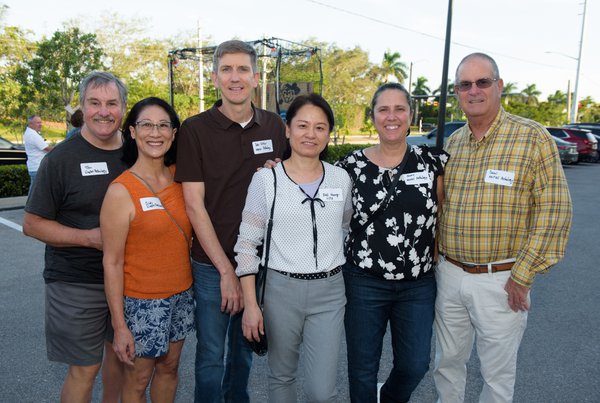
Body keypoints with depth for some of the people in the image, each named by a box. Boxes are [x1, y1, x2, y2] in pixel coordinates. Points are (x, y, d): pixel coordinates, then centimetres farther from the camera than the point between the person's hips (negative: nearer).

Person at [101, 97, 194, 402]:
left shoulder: (178, 176, -1)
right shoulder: (121, 191, -17)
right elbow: (112, 263, -14)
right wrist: (119, 326, -13)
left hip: (182, 294, 5)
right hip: (142, 302, -5)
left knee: (169, 366, 22)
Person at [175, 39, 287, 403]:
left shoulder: (274, 126, 2)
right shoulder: (195, 129, -8)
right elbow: (194, 205, -10)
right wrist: (226, 270, -12)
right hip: (213, 264, -3)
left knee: (246, 348, 21)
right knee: (211, 355, 9)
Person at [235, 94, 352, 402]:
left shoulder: (341, 178, 1)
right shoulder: (266, 179, -7)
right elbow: (246, 244, -6)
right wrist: (250, 304, -9)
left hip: (329, 291, 2)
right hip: (281, 289, -1)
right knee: (281, 376, 17)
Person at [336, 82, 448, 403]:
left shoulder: (432, 162, -2)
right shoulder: (352, 165, -3)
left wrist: (438, 256, 3)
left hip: (419, 284, 2)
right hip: (364, 283, -1)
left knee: (414, 365, 14)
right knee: (363, 366, 12)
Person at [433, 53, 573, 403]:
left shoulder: (533, 137, -9)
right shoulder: (452, 142, 6)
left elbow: (553, 211, -12)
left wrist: (523, 277, -14)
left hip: (501, 281, -4)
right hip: (449, 274, 5)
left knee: (498, 373, 13)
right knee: (447, 361, 19)